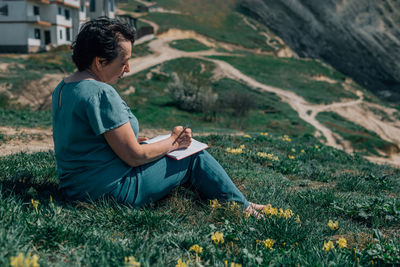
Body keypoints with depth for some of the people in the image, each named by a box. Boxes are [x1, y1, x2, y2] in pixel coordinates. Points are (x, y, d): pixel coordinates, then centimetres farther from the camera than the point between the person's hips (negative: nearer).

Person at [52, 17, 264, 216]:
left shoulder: (61, 88, 5)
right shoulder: (101, 93, -25)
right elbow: (135, 156, -22)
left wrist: (128, 140, 15)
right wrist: (173, 143, -6)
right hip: (112, 191, -10)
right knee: (196, 158, 3)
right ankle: (244, 209, 22)